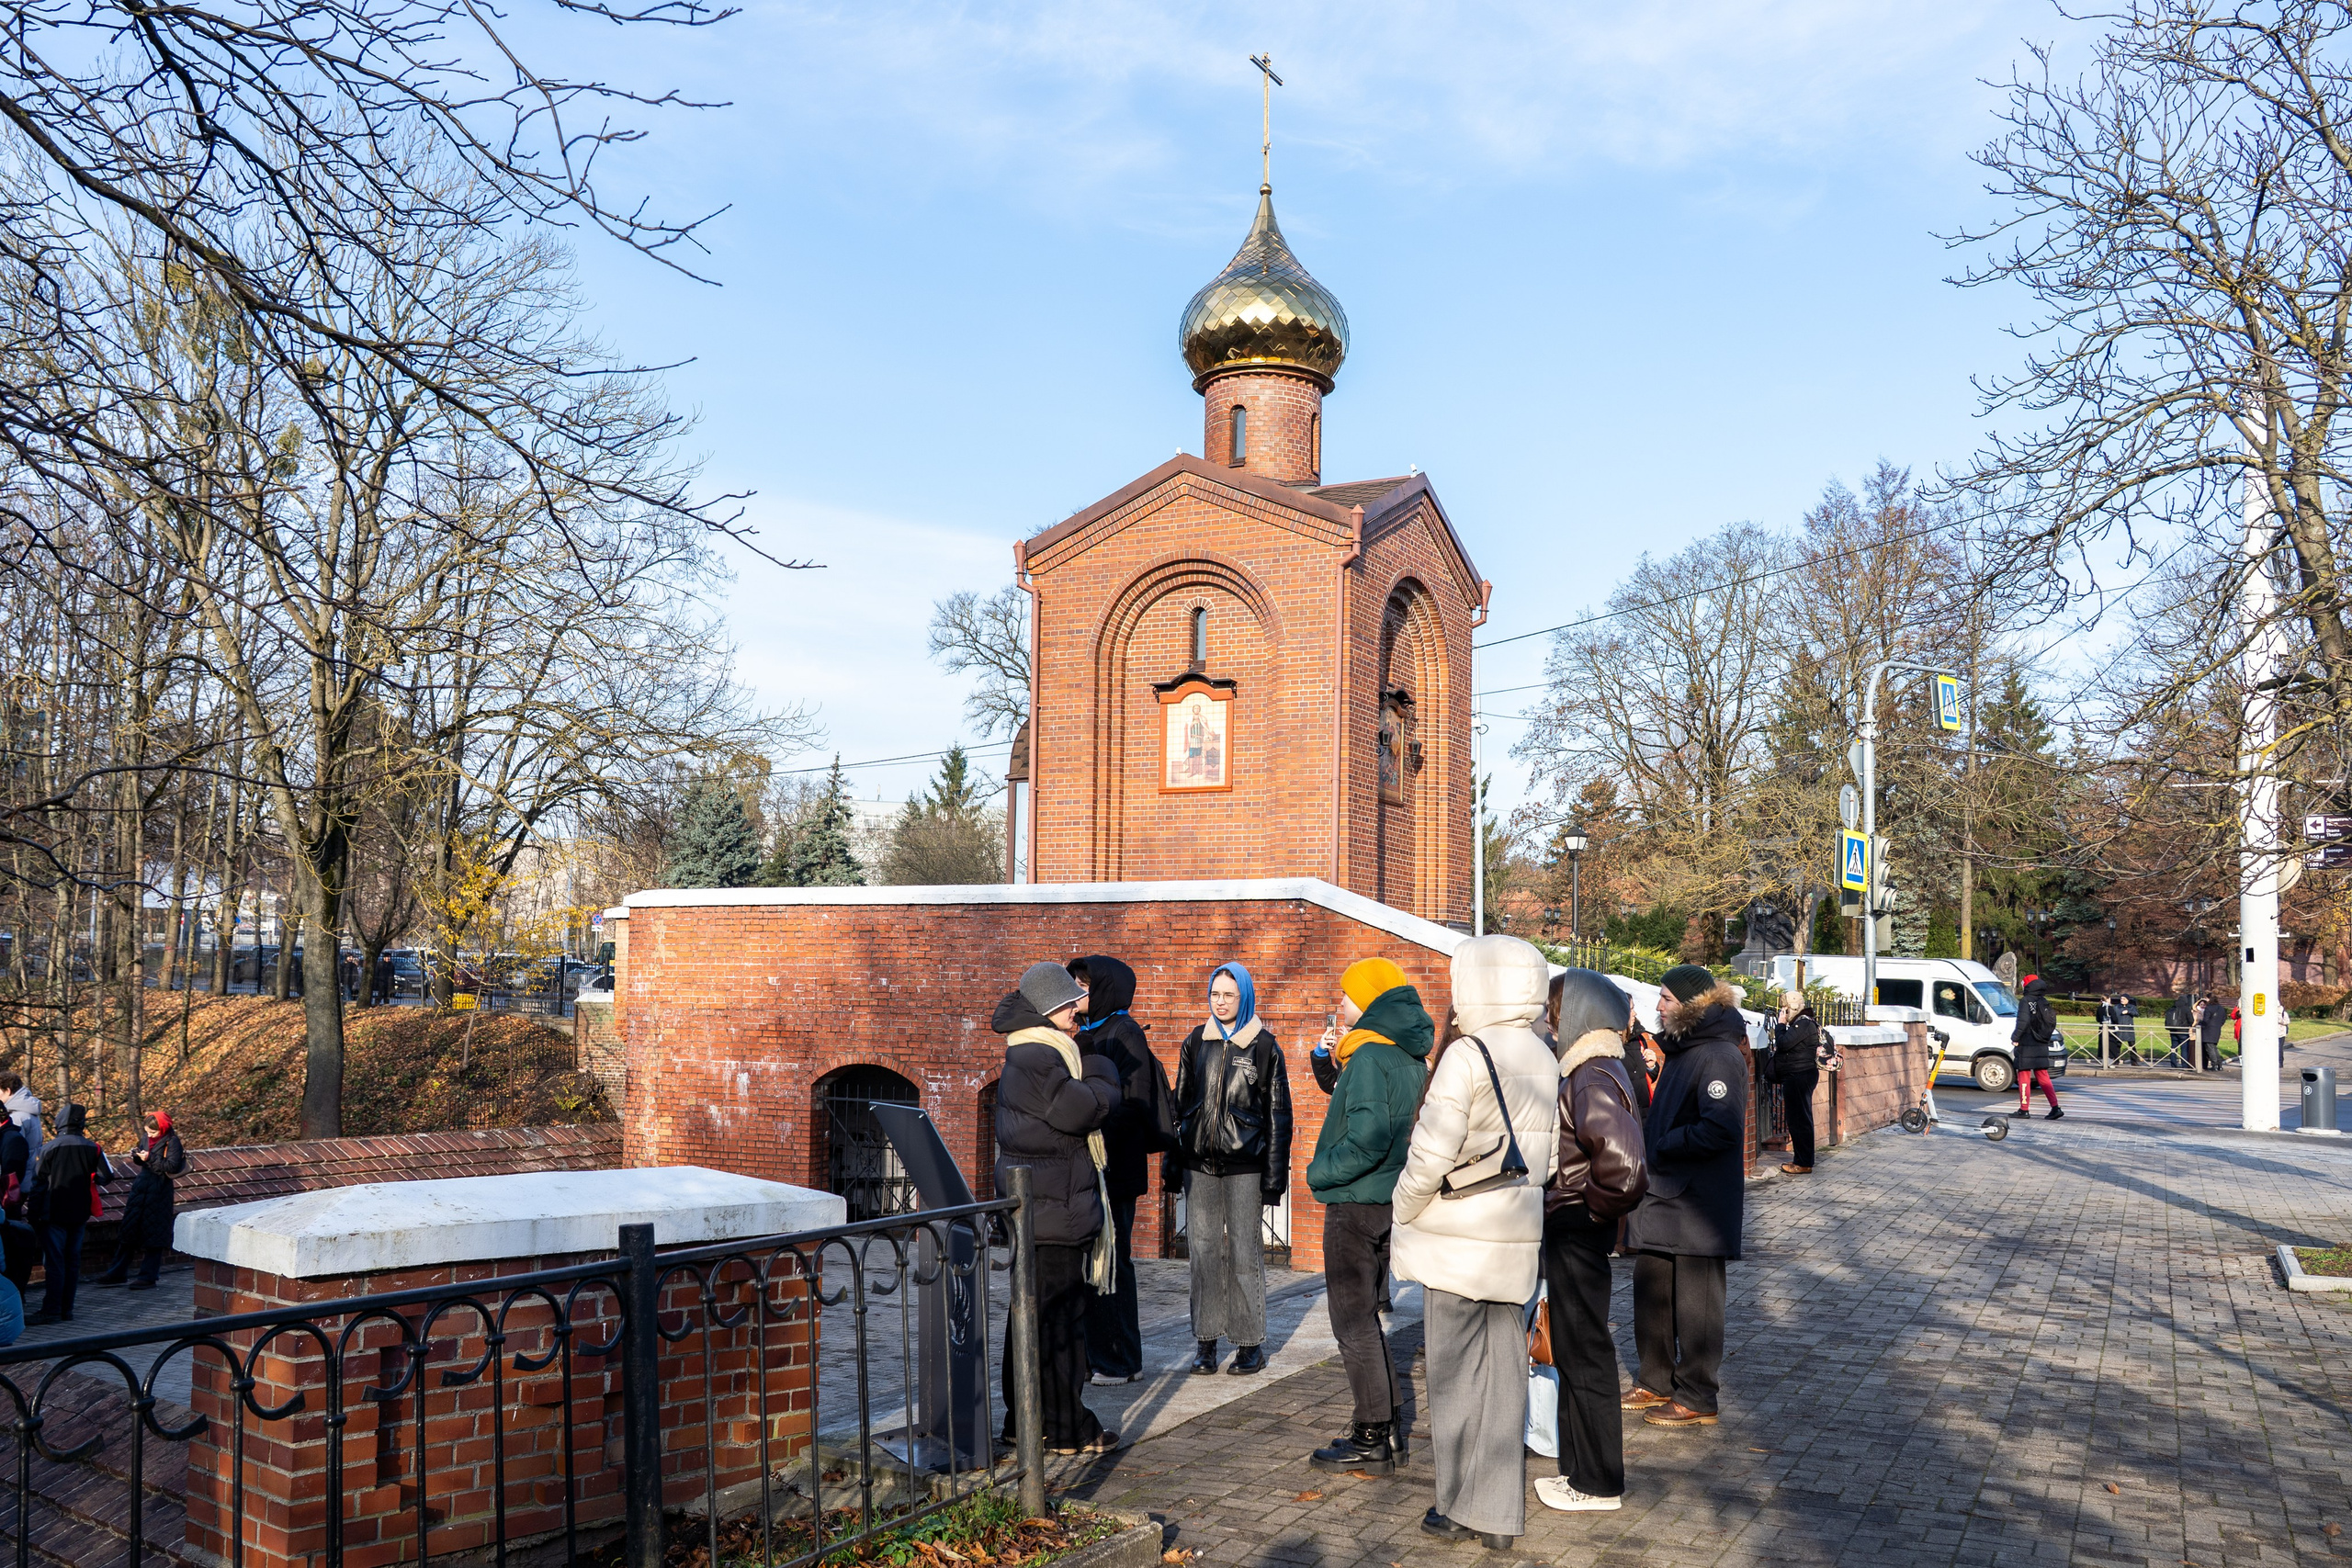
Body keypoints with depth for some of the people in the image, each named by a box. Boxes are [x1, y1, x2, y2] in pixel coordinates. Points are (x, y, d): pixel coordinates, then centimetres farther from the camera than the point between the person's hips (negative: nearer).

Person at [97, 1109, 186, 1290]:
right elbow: (142, 1162, 19)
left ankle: (148, 1277, 5)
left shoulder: (172, 1141, -11)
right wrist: (137, 1156, -3)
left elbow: (172, 1166, -20)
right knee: (129, 1229, 11)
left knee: (154, 1234, -1)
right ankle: (119, 1272, 21)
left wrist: (150, 1158, -23)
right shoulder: (148, 1138, 9)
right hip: (140, 1187, 7)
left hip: (158, 1192, -7)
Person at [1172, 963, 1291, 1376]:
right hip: (1199, 1163, 3)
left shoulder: (1264, 1047, -1)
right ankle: (1207, 1342, 14)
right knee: (1203, 1250, 5)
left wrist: (1273, 1178, -5)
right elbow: (1180, 1103, 14)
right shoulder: (1195, 1043, 9)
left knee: (1245, 1252, 0)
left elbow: (1278, 1115, 0)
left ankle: (1250, 1344, 11)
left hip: (1244, 1165, -3)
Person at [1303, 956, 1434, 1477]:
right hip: (1390, 1200, 9)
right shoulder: (1412, 1057, 10)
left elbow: (1367, 1137, -27)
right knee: (1364, 1316, 20)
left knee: (1354, 1323, 0)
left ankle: (1372, 1442, 6)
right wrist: (1335, 1061, 11)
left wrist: (1320, 1172, -13)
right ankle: (1384, 1422, 26)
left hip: (1356, 1202, -9)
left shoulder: (1369, 1055, -18)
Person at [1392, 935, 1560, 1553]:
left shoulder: (1466, 1055, -16)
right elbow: (1546, 1156, 11)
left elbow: (1431, 1155, -18)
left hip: (1458, 1242, -6)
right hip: (1516, 1240, 7)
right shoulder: (1544, 1059, 7)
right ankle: (1501, 1514, 19)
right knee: (1504, 1373, 12)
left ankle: (1460, 1509, 16)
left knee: (1455, 1374, 6)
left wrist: (1401, 1215, -3)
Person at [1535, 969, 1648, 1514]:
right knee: (1576, 1352, 18)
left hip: (1578, 1234, -10)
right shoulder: (1589, 1071, 10)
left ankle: (1598, 1484, 14)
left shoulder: (1594, 1078, -21)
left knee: (1583, 1355, 2)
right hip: (1570, 1231, 10)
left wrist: (1595, 1207, -19)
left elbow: (1620, 1159, -35)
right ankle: (1581, 1468, 30)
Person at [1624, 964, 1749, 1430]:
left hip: (1698, 1204, -9)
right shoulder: (1680, 1050, 13)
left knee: (1694, 1305, 3)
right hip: (1660, 1199, 9)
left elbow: (1721, 1128, -26)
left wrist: (1660, 1147, -17)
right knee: (1650, 1296, 16)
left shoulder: (1720, 1056, -17)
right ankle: (1655, 1383, 30)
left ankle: (1696, 1399, 15)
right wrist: (1643, 1139, 4)